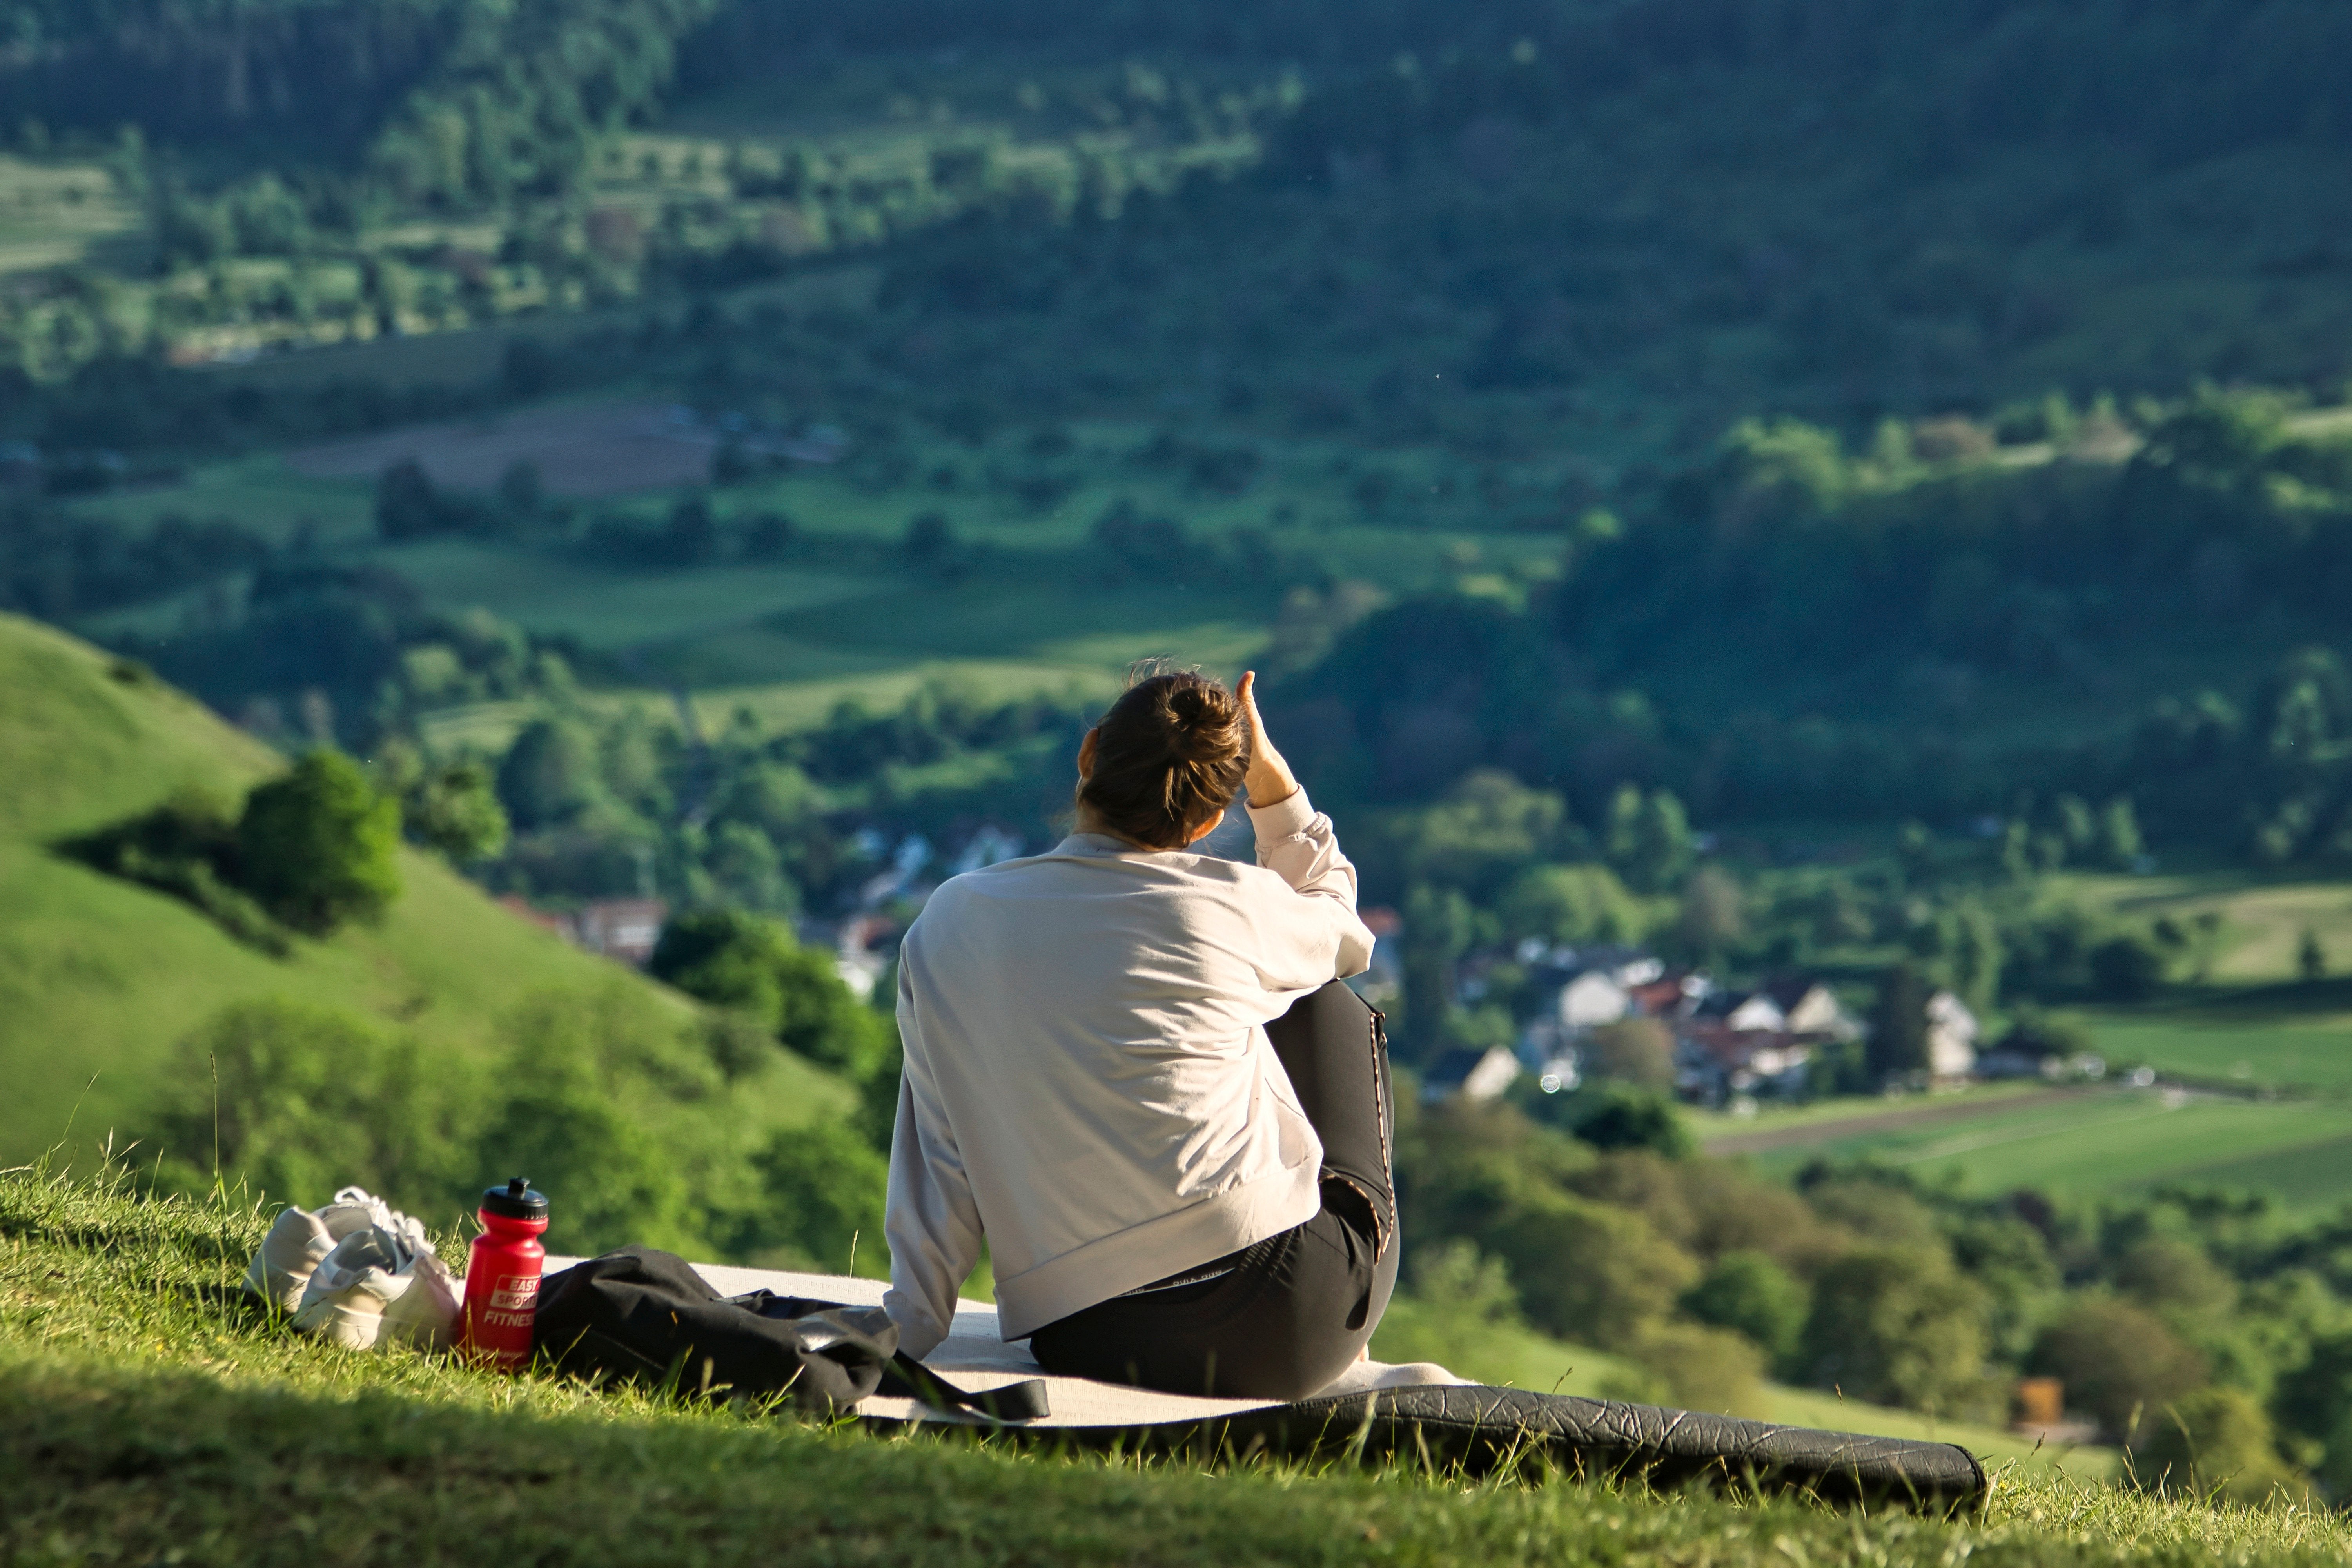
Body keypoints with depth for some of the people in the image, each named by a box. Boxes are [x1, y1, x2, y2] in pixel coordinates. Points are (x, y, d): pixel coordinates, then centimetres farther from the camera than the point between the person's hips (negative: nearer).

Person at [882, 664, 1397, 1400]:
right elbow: (1335, 923, 20)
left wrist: (909, 1339, 9)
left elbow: (937, 1163, 4)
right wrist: (1271, 778, 17)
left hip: (1075, 1343, 4)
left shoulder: (947, 923, 2)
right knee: (1328, 1006, 22)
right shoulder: (1231, 906, -5)